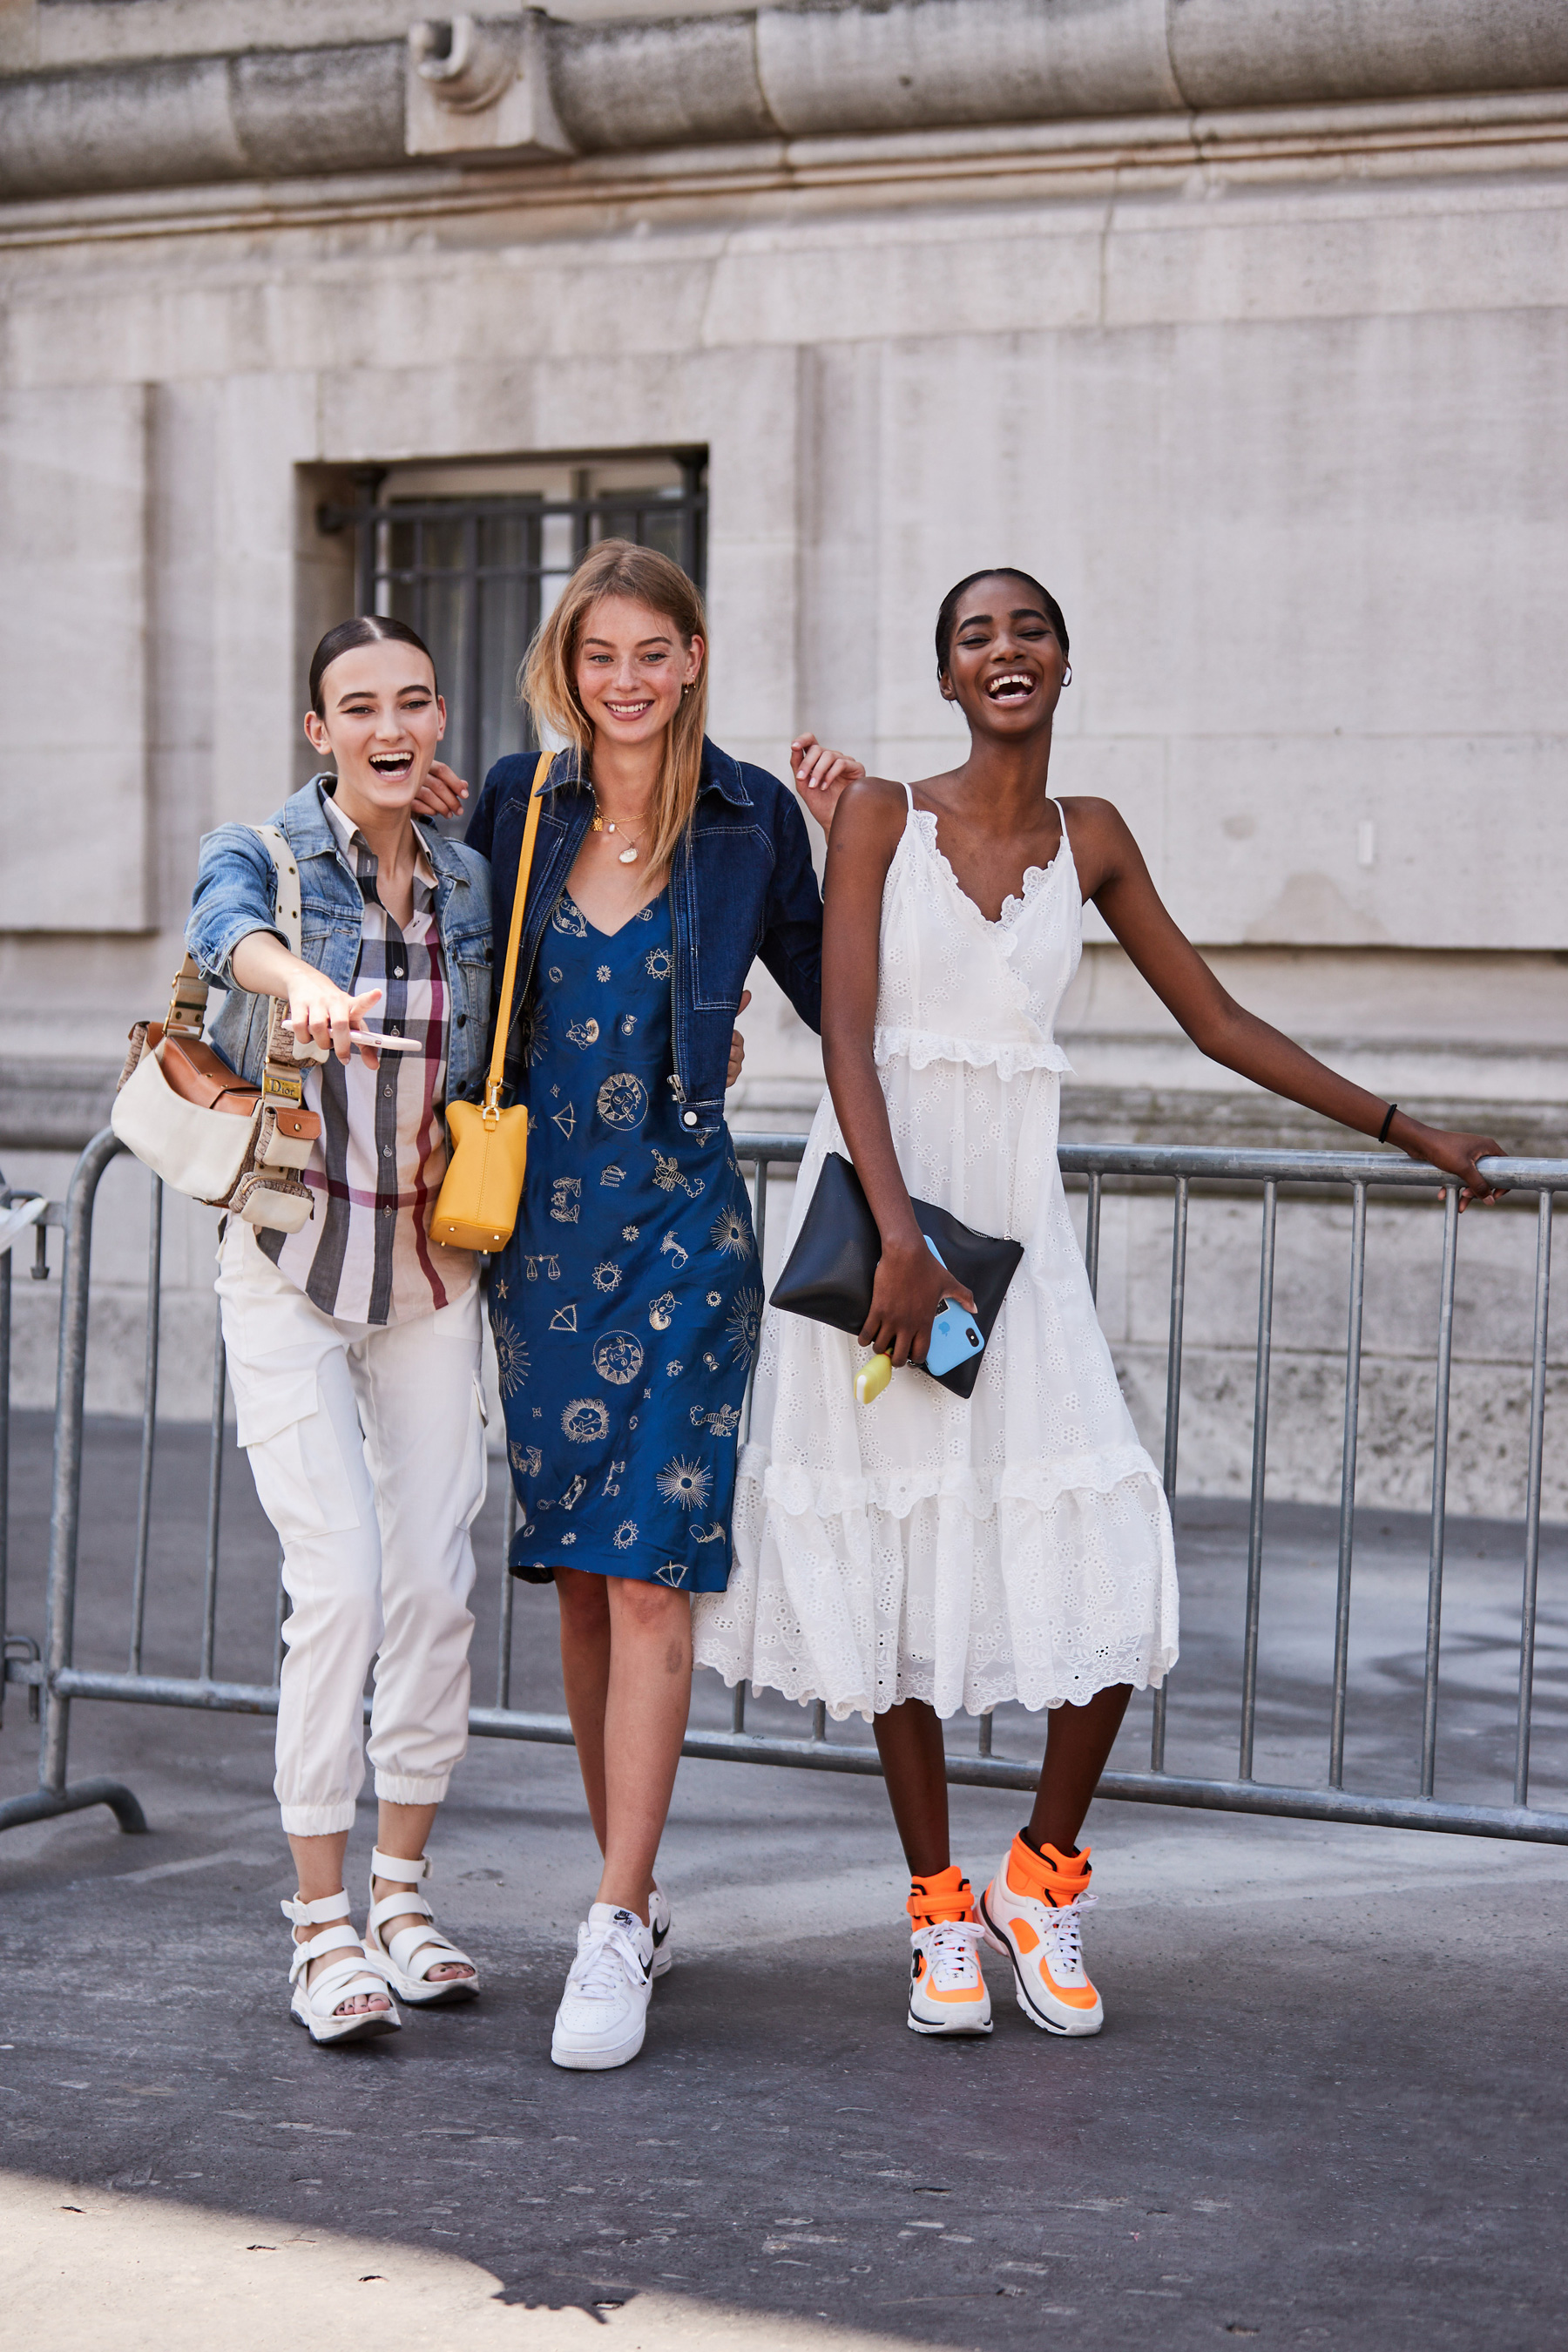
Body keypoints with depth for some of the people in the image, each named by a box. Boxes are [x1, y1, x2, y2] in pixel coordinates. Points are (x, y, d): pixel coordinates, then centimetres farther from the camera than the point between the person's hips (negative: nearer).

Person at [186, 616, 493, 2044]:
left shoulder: (475, 886, 6)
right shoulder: (265, 854, -7)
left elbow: (501, 1068, 16)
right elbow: (228, 926, -31)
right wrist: (301, 984, -55)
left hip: (432, 1272, 4)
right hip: (291, 1270, -4)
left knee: (435, 1584, 2)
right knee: (341, 1583, -12)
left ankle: (401, 1894, 18)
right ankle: (321, 1926, -2)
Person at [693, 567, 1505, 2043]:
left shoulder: (1090, 841, 10)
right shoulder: (881, 814, -1)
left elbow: (1215, 1020, 18)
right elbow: (846, 1039, -9)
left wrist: (1403, 1130, 21)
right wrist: (899, 1240, -20)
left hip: (1013, 1216, 3)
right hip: (877, 1200, -3)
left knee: (1108, 1563, -8)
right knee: (897, 1562, 0)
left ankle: (1043, 1872, 13)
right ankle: (939, 1909, 14)